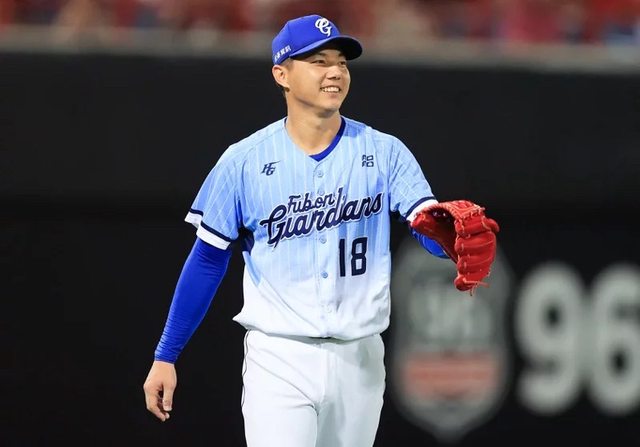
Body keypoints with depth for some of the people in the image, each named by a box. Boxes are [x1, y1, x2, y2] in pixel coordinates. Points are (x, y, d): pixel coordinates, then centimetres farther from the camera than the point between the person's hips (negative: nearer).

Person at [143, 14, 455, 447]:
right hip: (279, 359, -3)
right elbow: (207, 261, 4)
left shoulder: (384, 153, 2)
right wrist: (165, 357, 2)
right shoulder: (245, 162, -2)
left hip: (359, 359, 3)